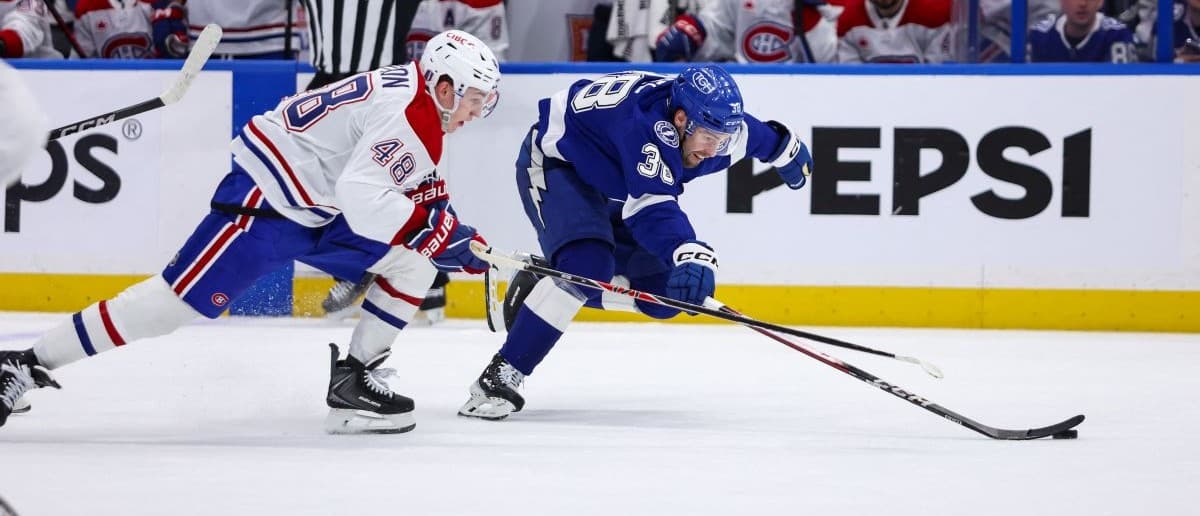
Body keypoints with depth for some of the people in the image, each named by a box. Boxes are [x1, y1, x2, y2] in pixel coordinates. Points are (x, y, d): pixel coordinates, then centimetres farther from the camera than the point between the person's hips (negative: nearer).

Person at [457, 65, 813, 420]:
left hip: (610, 187, 9)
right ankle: (500, 377, -30)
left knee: (667, 291, 3)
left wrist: (786, 149, 30)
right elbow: (650, 206, -51)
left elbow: (757, 134, 11)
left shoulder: (714, 120, -15)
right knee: (587, 264, -34)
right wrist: (690, 253, -67)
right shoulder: (647, 124, -40)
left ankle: (542, 288, 18)